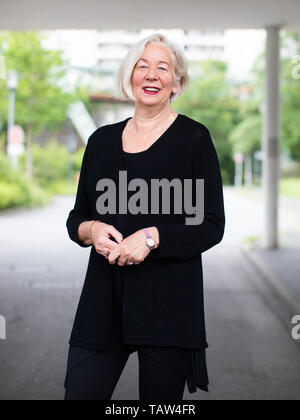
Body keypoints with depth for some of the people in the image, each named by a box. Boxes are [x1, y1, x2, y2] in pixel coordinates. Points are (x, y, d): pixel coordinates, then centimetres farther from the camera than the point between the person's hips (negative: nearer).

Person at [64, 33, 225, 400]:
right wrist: (89, 229, -7)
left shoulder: (194, 138, -1)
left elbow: (212, 226, -4)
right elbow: (76, 217, 16)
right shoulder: (102, 140, 11)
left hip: (170, 302, -3)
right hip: (103, 300, 3)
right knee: (79, 392, 0)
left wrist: (153, 237, -17)